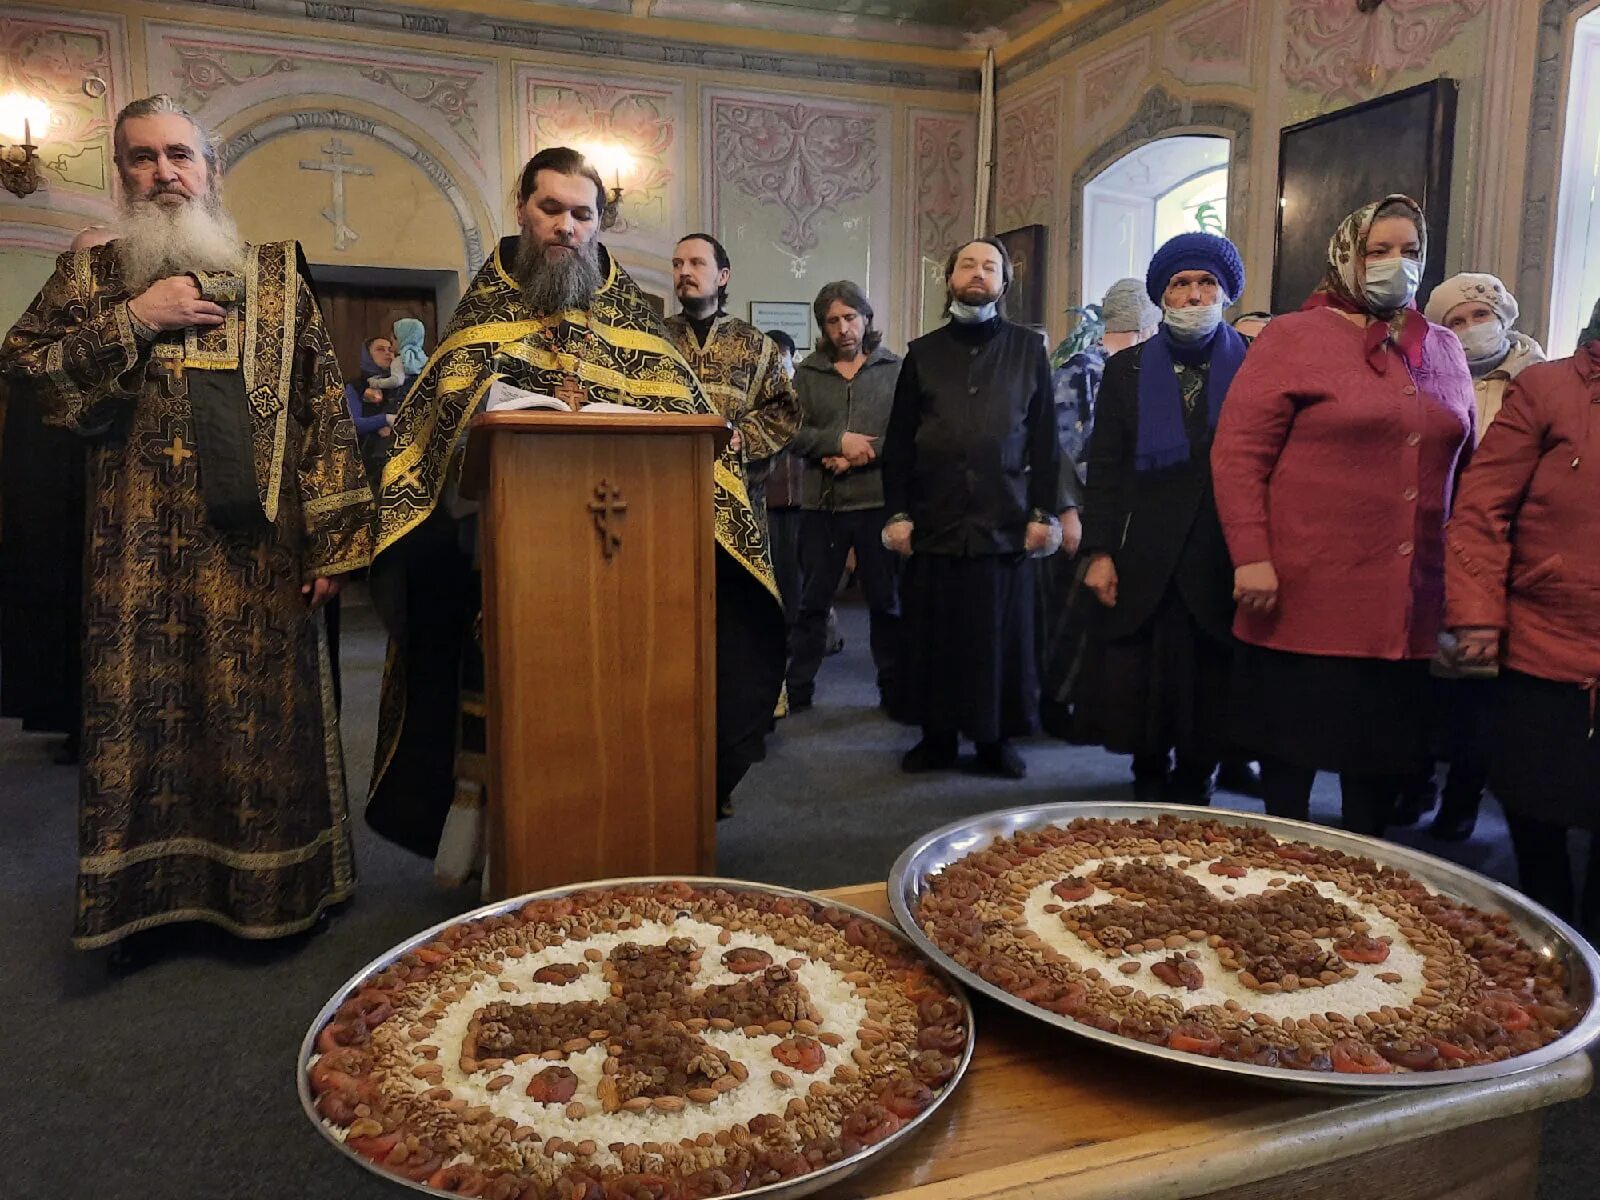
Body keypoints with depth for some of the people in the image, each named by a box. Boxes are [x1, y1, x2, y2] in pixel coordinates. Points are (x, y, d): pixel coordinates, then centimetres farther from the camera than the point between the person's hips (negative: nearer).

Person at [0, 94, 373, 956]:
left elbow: (323, 409, 3)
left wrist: (333, 540, -5)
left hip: (258, 546, -1)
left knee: (266, 714, 4)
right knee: (141, 715, 4)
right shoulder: (89, 274, 12)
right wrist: (132, 321, -9)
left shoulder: (278, 276, 9)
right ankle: (146, 891, 21)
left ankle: (273, 889, 19)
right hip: (139, 548, 1)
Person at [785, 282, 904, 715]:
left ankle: (895, 691, 20)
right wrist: (838, 441, -15)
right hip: (821, 502, 2)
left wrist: (864, 453, -14)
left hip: (879, 500, -1)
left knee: (886, 600, 8)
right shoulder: (807, 372, 8)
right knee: (812, 602, 8)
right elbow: (794, 434, -2)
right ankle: (797, 690, 18)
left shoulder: (896, 369, 2)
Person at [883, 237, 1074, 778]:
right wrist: (897, 513, 0)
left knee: (1002, 634, 3)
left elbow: (1045, 440, 5)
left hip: (1005, 522, -1)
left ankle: (997, 737, 16)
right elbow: (899, 443, 8)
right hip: (935, 520, 1)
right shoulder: (923, 353, 10)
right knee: (934, 633, 5)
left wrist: (1045, 512, -3)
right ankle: (937, 734, 18)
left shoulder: (1027, 349, 8)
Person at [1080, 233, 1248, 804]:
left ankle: (1194, 790, 21)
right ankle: (1150, 787, 23)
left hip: (1227, 561, -1)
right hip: (1145, 563, 1)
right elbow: (1105, 468, 6)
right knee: (1144, 691, 5)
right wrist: (1100, 552, -3)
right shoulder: (1127, 370, 10)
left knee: (1213, 697, 4)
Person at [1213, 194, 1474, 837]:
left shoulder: (1444, 349, 14)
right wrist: (1252, 558, -15)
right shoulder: (1293, 337, -1)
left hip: (1408, 604, 5)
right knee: (1293, 749, 6)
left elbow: (1462, 464, 20)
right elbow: (1237, 453, -8)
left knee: (1388, 751, 12)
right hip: (1306, 597, -5)